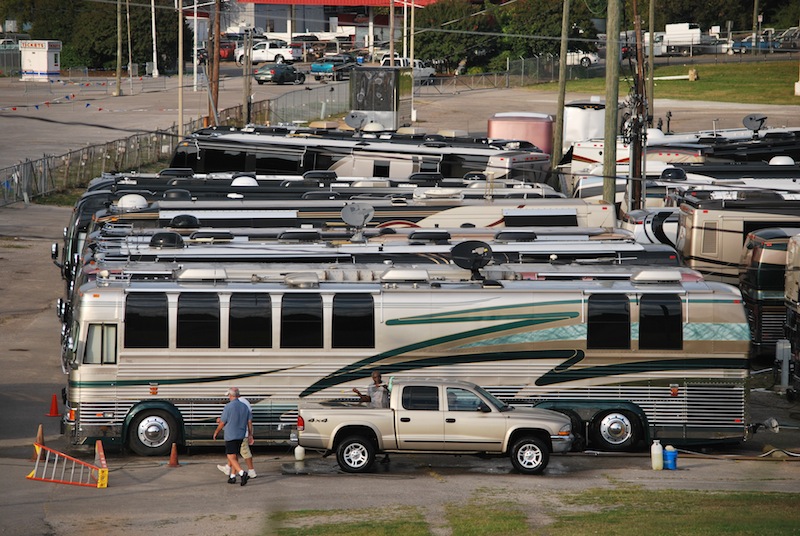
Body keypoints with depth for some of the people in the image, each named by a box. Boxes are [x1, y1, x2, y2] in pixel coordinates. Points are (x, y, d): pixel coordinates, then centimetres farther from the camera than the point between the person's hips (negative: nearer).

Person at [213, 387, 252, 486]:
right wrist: (250, 434, 17)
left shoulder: (228, 407, -13)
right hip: (241, 436, 6)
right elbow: (249, 421, 7)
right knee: (235, 456, 18)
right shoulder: (244, 406, 4)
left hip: (230, 436, -6)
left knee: (232, 458, -7)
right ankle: (232, 476, 21)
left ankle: (243, 473, -26)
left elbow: (222, 423, -8)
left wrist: (216, 432, 8)